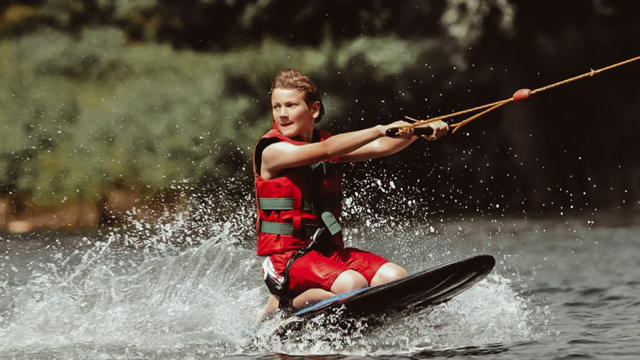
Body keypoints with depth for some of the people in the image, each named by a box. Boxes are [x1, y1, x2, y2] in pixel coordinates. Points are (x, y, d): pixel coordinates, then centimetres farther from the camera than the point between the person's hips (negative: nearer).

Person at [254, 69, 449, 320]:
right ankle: (282, 305, -8)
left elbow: (378, 148, -3)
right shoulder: (272, 150, -10)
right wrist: (380, 130, -33)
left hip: (329, 252, 7)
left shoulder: (328, 141, 11)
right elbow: (325, 151, -25)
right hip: (286, 258, -7)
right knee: (352, 284, -31)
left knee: (396, 278, -13)